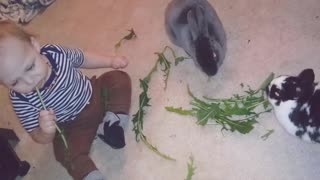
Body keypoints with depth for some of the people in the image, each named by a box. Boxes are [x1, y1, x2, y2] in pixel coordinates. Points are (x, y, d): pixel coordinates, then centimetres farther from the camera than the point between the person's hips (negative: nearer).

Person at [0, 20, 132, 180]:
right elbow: (38, 137, -19)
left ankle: (112, 120, -15)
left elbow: (82, 59, 0)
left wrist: (111, 61, -1)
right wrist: (46, 132, -41)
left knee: (119, 79, -5)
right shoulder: (21, 101, -29)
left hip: (93, 95, 4)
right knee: (67, 154, -25)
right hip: (74, 125, -3)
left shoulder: (57, 52, -24)